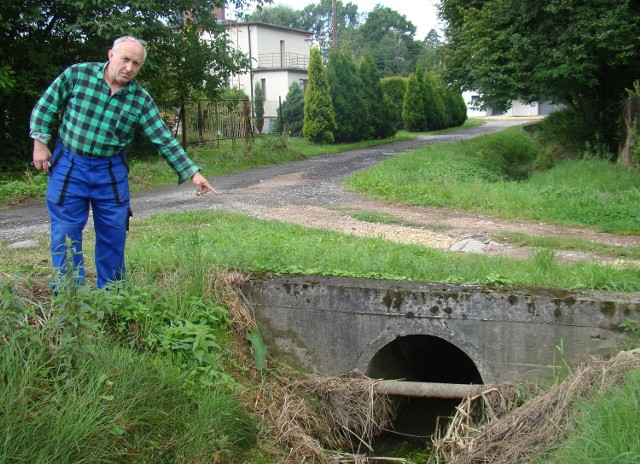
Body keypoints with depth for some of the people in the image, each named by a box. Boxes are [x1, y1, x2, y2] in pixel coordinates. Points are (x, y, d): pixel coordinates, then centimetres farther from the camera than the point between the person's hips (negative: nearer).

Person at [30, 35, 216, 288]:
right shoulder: (76, 74, -9)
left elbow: (163, 139, -5)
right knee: (66, 234, 1)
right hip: (68, 167, -2)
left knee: (113, 235, 8)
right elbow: (46, 107, 1)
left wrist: (192, 173, -10)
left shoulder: (141, 100, -5)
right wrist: (40, 143, -3)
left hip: (111, 172, 2)